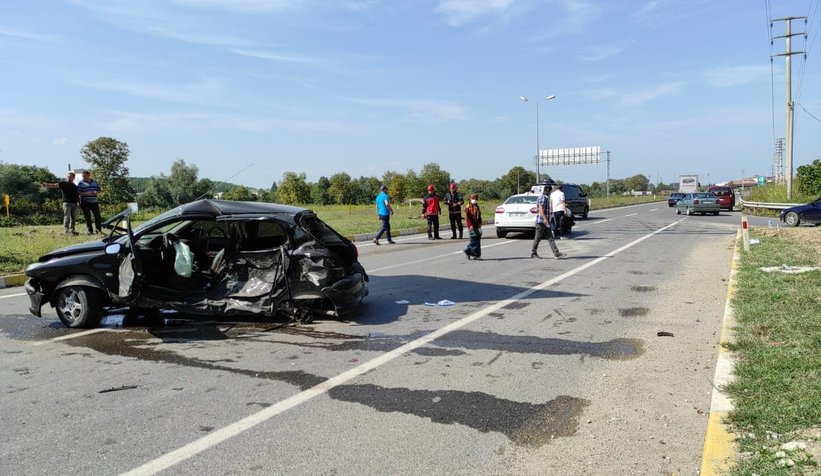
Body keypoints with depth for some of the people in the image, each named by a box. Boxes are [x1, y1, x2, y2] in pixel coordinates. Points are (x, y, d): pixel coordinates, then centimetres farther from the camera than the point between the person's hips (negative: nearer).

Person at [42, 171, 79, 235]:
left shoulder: (75, 186, 18)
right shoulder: (63, 183, 4)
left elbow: (77, 195, 23)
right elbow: (54, 185, -10)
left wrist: (79, 202, 13)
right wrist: (47, 185, -28)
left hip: (74, 203, 5)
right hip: (67, 202, -5)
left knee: (74, 218, 8)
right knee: (67, 217, -10)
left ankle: (72, 230, 15)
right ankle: (66, 230, -9)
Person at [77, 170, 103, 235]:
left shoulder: (95, 182, 10)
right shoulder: (81, 183, 0)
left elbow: (99, 189, 17)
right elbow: (78, 192, -6)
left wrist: (96, 192, -6)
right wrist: (86, 193, -20)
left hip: (94, 202, 3)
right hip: (85, 202, -3)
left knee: (98, 216, 2)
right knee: (87, 217, 0)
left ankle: (99, 230, 12)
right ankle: (90, 231, 5)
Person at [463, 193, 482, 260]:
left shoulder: (477, 207, 16)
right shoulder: (468, 208, -6)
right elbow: (467, 218, -11)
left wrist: (480, 223, 5)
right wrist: (470, 225, -20)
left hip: (477, 226, 7)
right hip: (472, 227, -7)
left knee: (478, 240, 6)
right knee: (473, 241, -5)